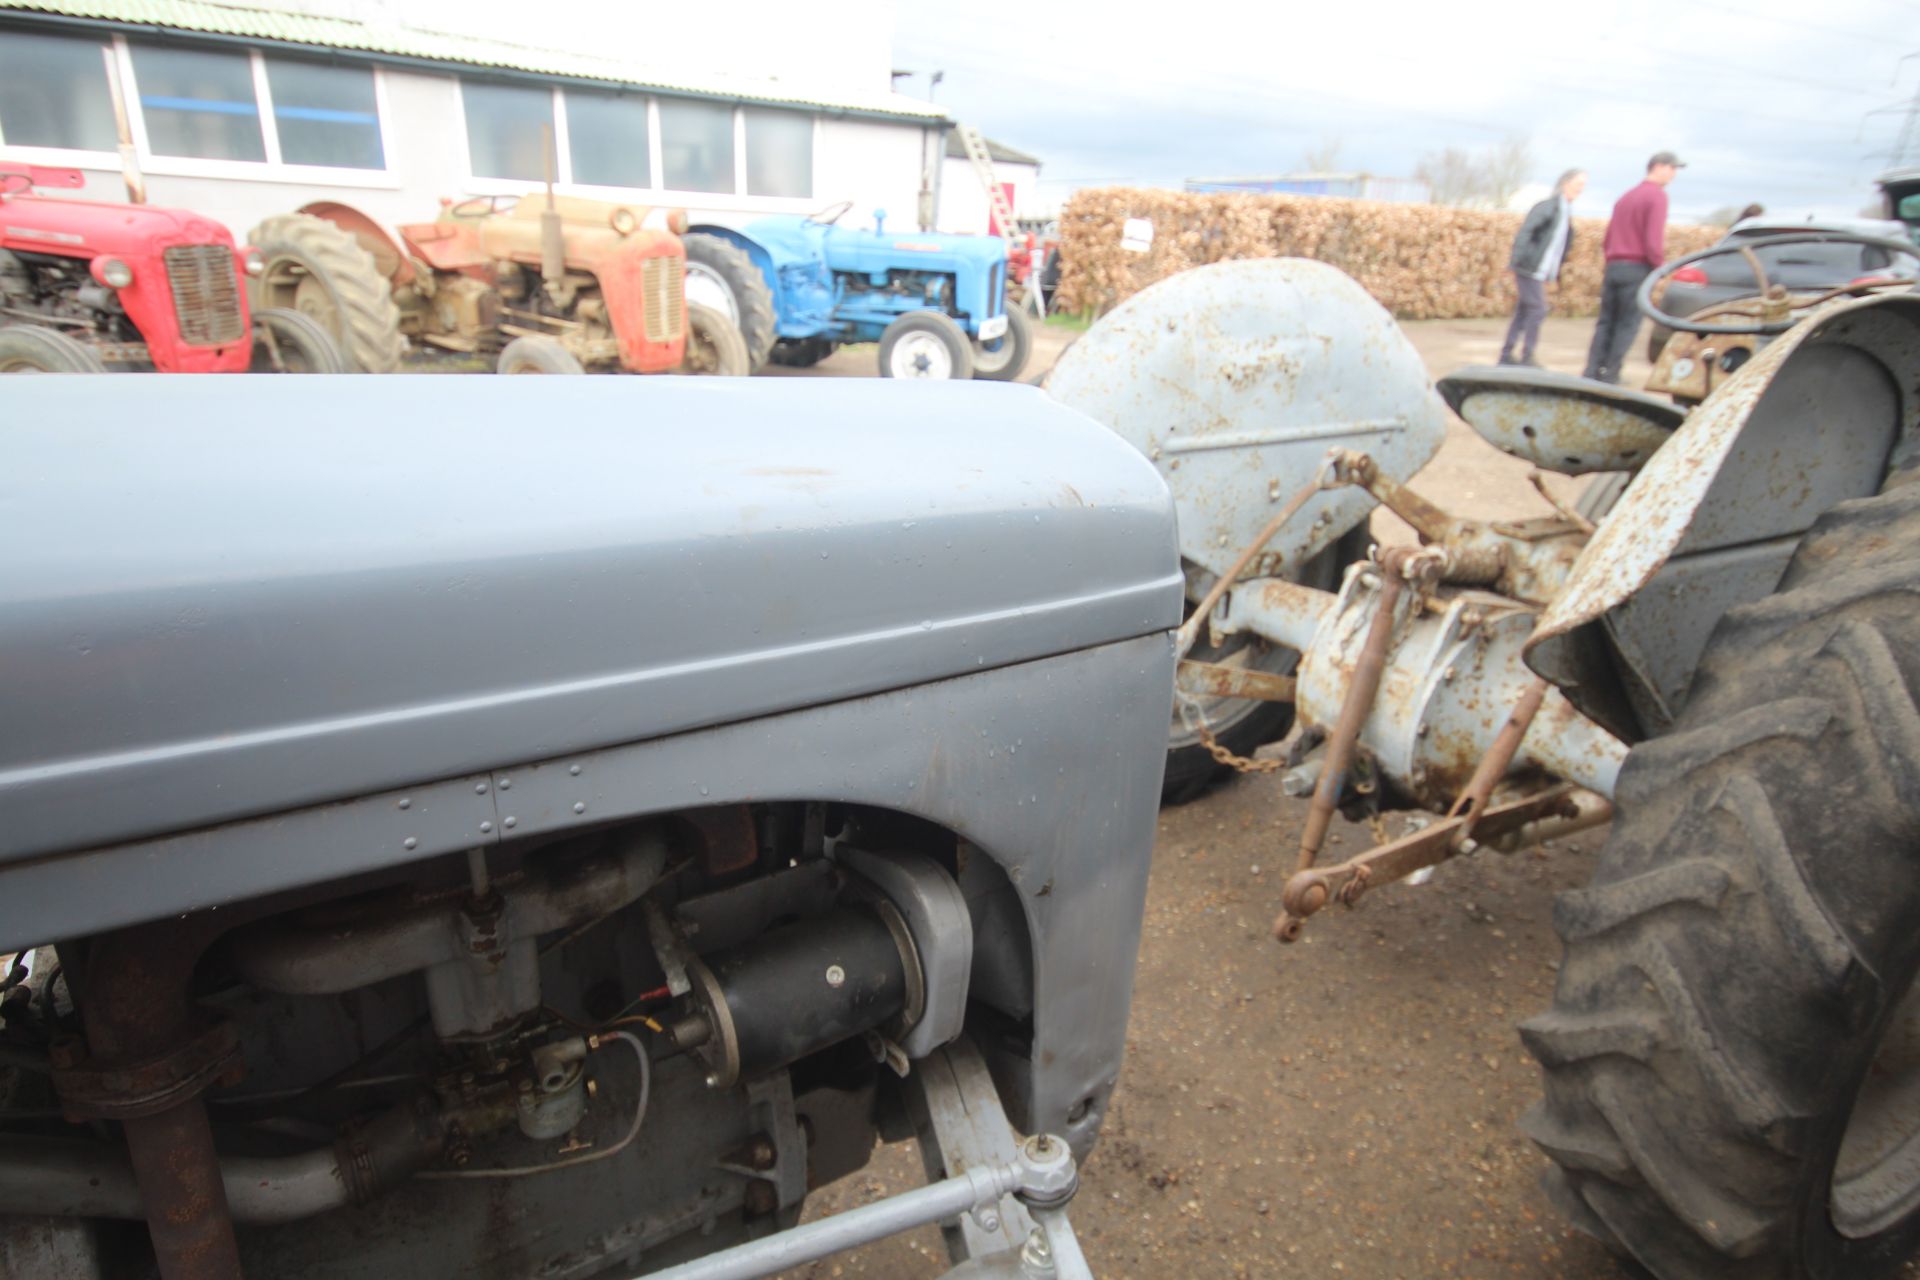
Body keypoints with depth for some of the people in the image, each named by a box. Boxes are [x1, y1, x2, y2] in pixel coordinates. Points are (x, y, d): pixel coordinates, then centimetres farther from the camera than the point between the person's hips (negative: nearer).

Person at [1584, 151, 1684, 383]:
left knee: (1605, 322, 7)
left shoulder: (1626, 197, 18)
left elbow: (1608, 238, 17)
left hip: (1614, 266, 7)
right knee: (1627, 325, -2)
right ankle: (1609, 375, -4)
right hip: (1638, 268, -7)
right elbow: (1654, 240, -15)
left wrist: (1613, 262, 19)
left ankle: (1592, 372, 1)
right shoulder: (1657, 196, -7)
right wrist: (1660, 267, -4)